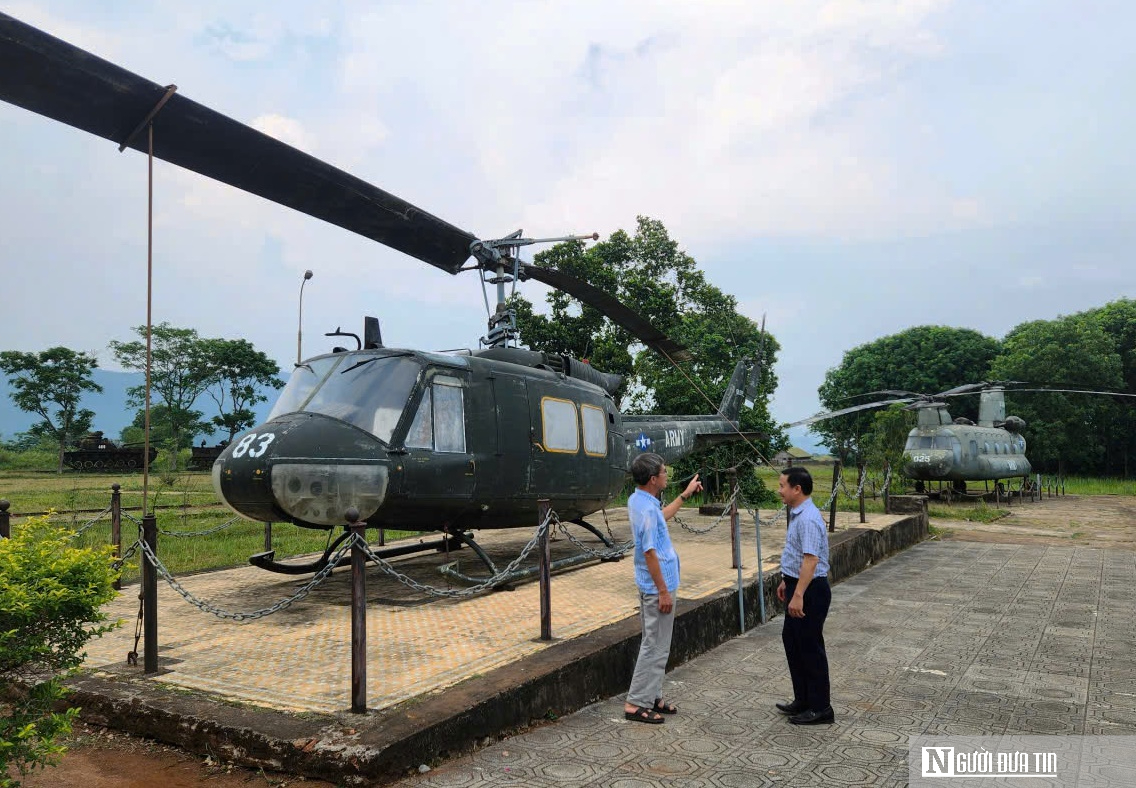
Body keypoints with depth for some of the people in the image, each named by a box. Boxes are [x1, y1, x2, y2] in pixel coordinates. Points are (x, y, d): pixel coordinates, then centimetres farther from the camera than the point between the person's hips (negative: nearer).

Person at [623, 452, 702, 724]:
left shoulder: (638, 500, 6)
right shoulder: (647, 509, -25)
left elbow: (662, 516, 27)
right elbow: (649, 553, -25)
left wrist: (686, 494, 28)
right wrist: (663, 591, -20)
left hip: (651, 586, 10)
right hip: (657, 586, -10)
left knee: (656, 644, 18)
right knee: (655, 646, -1)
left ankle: (652, 696, 27)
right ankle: (636, 703, 6)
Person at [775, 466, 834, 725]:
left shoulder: (808, 519, -23)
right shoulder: (798, 514, 10)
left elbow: (810, 560, -30)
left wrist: (798, 595, -33)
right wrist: (787, 582, 25)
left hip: (809, 590, -10)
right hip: (797, 586, 11)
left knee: (810, 647, 1)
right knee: (791, 641, 17)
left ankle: (820, 709, 15)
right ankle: (802, 700, 30)